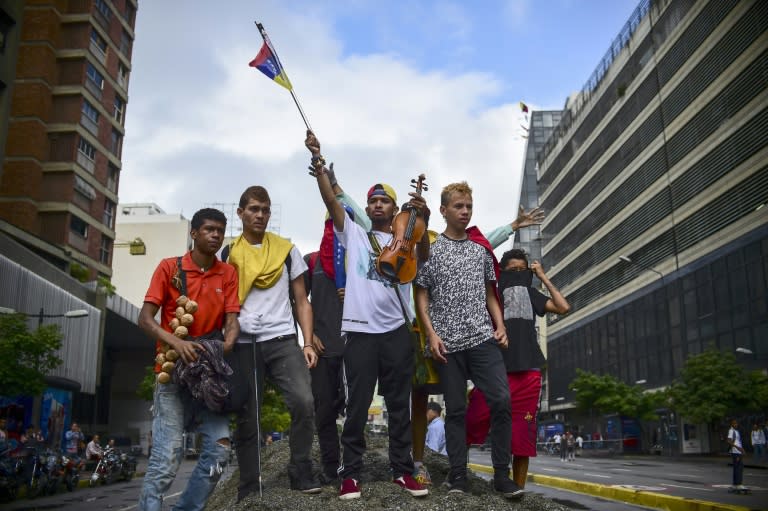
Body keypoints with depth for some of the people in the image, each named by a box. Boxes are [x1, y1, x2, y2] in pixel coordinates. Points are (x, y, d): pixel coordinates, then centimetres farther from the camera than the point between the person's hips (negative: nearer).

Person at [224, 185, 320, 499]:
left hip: (282, 340, 0)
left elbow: (301, 301, 12)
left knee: (303, 402, -18)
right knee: (246, 418, 3)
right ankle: (249, 489, 15)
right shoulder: (228, 254, 10)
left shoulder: (287, 250, 11)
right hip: (243, 345, 0)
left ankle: (300, 472, 0)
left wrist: (308, 343, 1)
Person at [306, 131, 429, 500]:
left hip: (397, 330, 1)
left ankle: (402, 470, 18)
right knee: (357, 405, 2)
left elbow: (422, 258, -9)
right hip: (360, 330, -1)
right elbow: (331, 200, -1)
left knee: (400, 404, 9)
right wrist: (318, 161, -13)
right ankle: (351, 473, 11)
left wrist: (423, 222, -25)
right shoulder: (353, 233, 11)